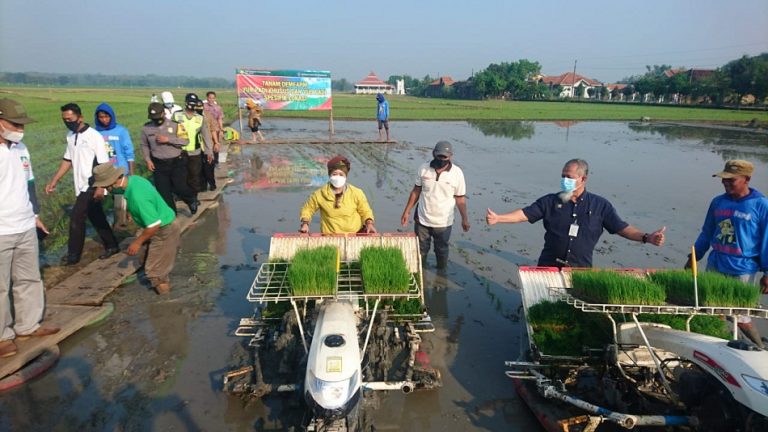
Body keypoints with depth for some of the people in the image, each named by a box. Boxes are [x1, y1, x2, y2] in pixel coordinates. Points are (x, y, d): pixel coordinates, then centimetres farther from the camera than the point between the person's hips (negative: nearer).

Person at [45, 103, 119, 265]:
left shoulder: (94, 136, -15)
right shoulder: (70, 136, 8)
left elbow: (104, 164, -16)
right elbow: (67, 160, 15)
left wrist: (100, 187, -21)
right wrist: (54, 181, 11)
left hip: (92, 186, -7)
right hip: (81, 185, 7)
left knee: (76, 218, -4)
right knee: (96, 218, 14)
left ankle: (73, 255, 9)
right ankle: (112, 246, 25)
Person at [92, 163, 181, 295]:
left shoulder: (137, 197, -34)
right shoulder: (134, 179, -6)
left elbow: (154, 225, -29)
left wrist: (137, 242, -15)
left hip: (165, 230, -10)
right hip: (165, 225, 10)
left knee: (154, 271, 3)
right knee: (146, 260, 23)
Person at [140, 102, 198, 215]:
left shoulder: (174, 124, -7)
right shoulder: (146, 128, 0)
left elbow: (185, 141, -13)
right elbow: (144, 145, 11)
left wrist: (168, 139, -21)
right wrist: (148, 160, 0)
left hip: (177, 162, -2)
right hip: (159, 164, 3)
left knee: (179, 187, -4)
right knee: (163, 191, 5)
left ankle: (191, 200, 29)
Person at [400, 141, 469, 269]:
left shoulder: (457, 173, -14)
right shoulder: (423, 169, -9)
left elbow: (460, 198, -6)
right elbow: (416, 191, 2)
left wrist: (465, 219, -4)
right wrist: (407, 211, 2)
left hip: (443, 222, -2)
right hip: (422, 220, 2)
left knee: (441, 250, 18)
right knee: (421, 250, 17)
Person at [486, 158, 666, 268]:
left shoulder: (600, 205, 0)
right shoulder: (550, 201, 0)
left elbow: (621, 228, -1)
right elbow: (525, 213, -5)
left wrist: (646, 237, -15)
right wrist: (498, 218, -17)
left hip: (581, 270, 0)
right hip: (549, 267, 0)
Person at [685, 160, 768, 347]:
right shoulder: (718, 202, 5)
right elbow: (706, 233, 14)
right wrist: (694, 257, 14)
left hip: (743, 272, -5)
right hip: (715, 267, 5)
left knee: (740, 317, 1)